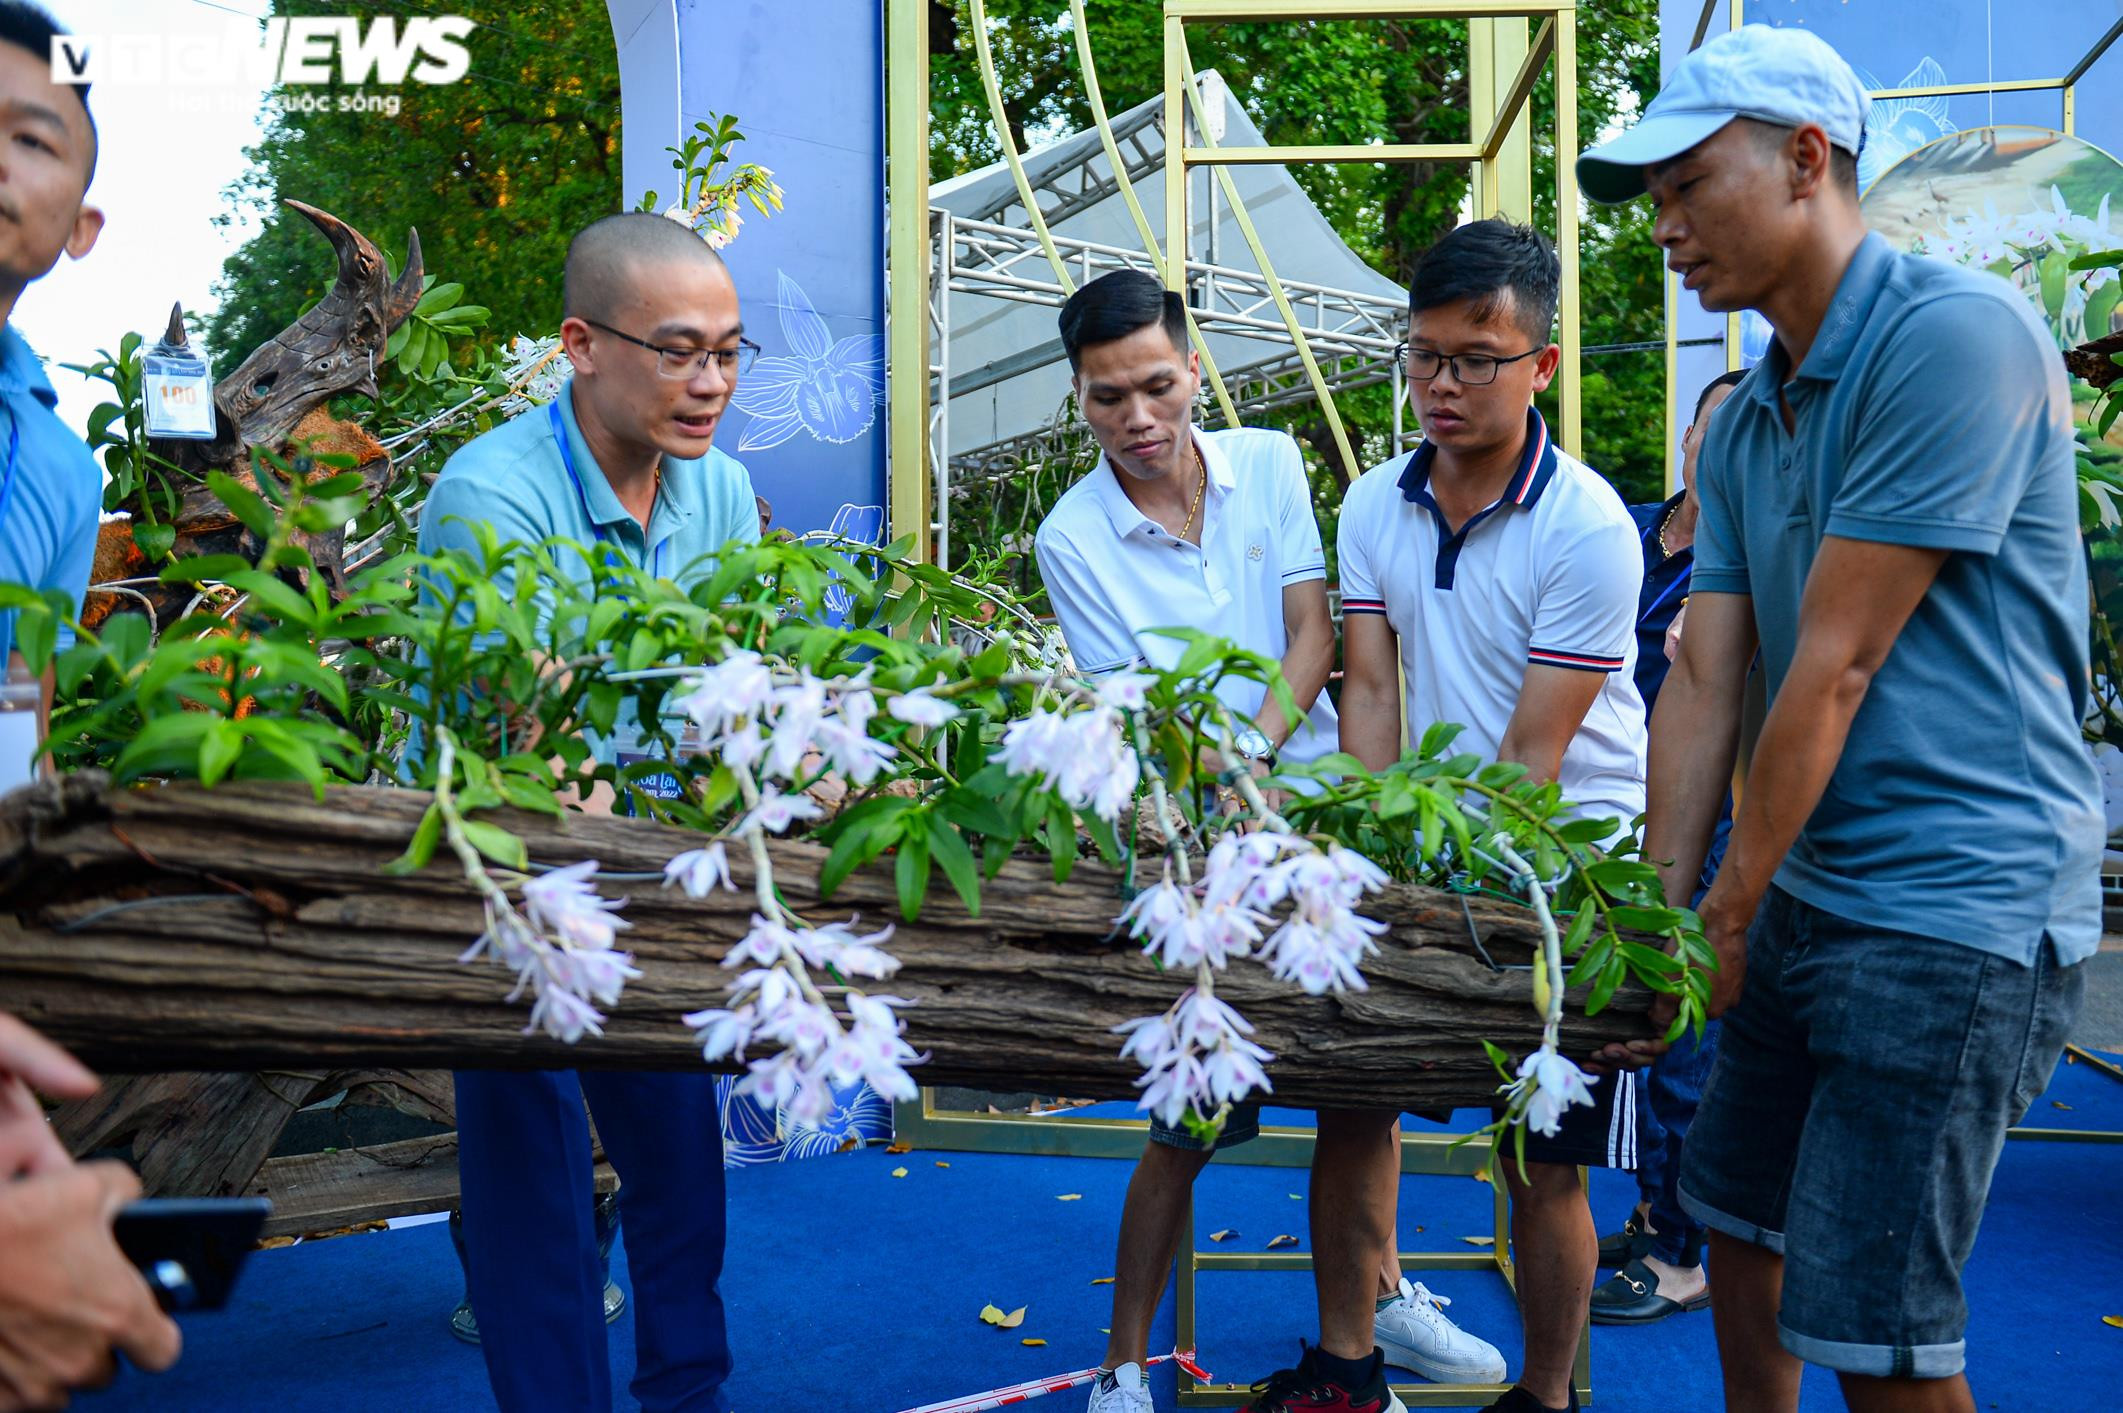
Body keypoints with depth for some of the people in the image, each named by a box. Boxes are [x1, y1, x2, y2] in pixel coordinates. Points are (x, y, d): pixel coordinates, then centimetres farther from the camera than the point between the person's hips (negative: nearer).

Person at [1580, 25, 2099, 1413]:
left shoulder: (1954, 334, -17)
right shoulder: (1744, 420, 10)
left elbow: (1835, 669, -18)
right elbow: (1705, 679, 6)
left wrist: (1732, 910, -11)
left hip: (1954, 913, -8)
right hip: (1805, 890, 9)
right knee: (1736, 1221, 20)